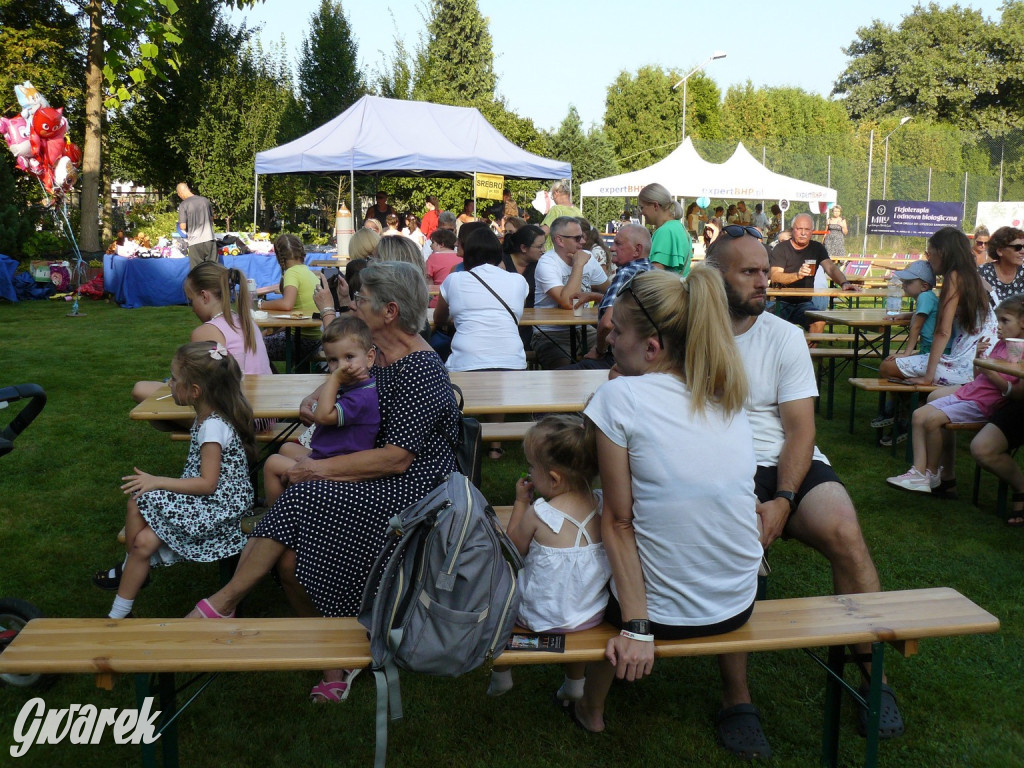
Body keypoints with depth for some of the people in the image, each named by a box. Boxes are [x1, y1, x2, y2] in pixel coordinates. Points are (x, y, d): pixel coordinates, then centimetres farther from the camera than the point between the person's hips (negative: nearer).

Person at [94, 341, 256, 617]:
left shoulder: (213, 427, -22)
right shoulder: (207, 416, 5)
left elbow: (207, 483, -23)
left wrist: (157, 482, -19)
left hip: (218, 506, -8)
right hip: (203, 500, 8)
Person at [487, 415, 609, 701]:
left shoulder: (539, 514, -24)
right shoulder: (601, 503, -10)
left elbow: (515, 547, -4)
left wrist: (521, 502, 3)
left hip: (544, 619, -4)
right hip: (593, 615, 4)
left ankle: (500, 676, 38)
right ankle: (575, 683, 49)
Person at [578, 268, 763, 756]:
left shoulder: (619, 395, -17)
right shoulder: (728, 397, 2)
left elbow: (618, 522, -16)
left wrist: (636, 627, -12)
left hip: (664, 613, -5)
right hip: (739, 608, 5)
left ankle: (591, 706, 35)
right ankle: (736, 697, 40)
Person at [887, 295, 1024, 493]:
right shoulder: (1000, 345, 17)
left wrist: (990, 372, -24)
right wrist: (979, 358, 2)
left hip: (982, 404, -9)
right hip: (966, 392, 9)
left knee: (933, 420, -23)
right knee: (919, 415, -6)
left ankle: (933, 473, -3)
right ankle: (918, 472, -11)